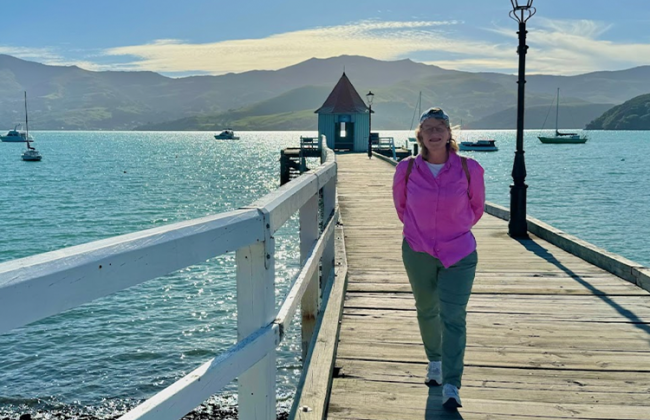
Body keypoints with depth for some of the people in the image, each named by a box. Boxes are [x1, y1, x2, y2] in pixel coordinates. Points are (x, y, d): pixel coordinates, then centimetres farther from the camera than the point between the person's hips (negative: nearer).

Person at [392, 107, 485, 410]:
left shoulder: (469, 169, -10)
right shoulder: (407, 169, -8)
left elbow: (477, 206, 8)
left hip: (459, 253, -2)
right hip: (418, 252, 2)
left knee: (453, 317, -8)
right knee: (427, 311, 16)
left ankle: (451, 387, -6)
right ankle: (435, 362, 41)